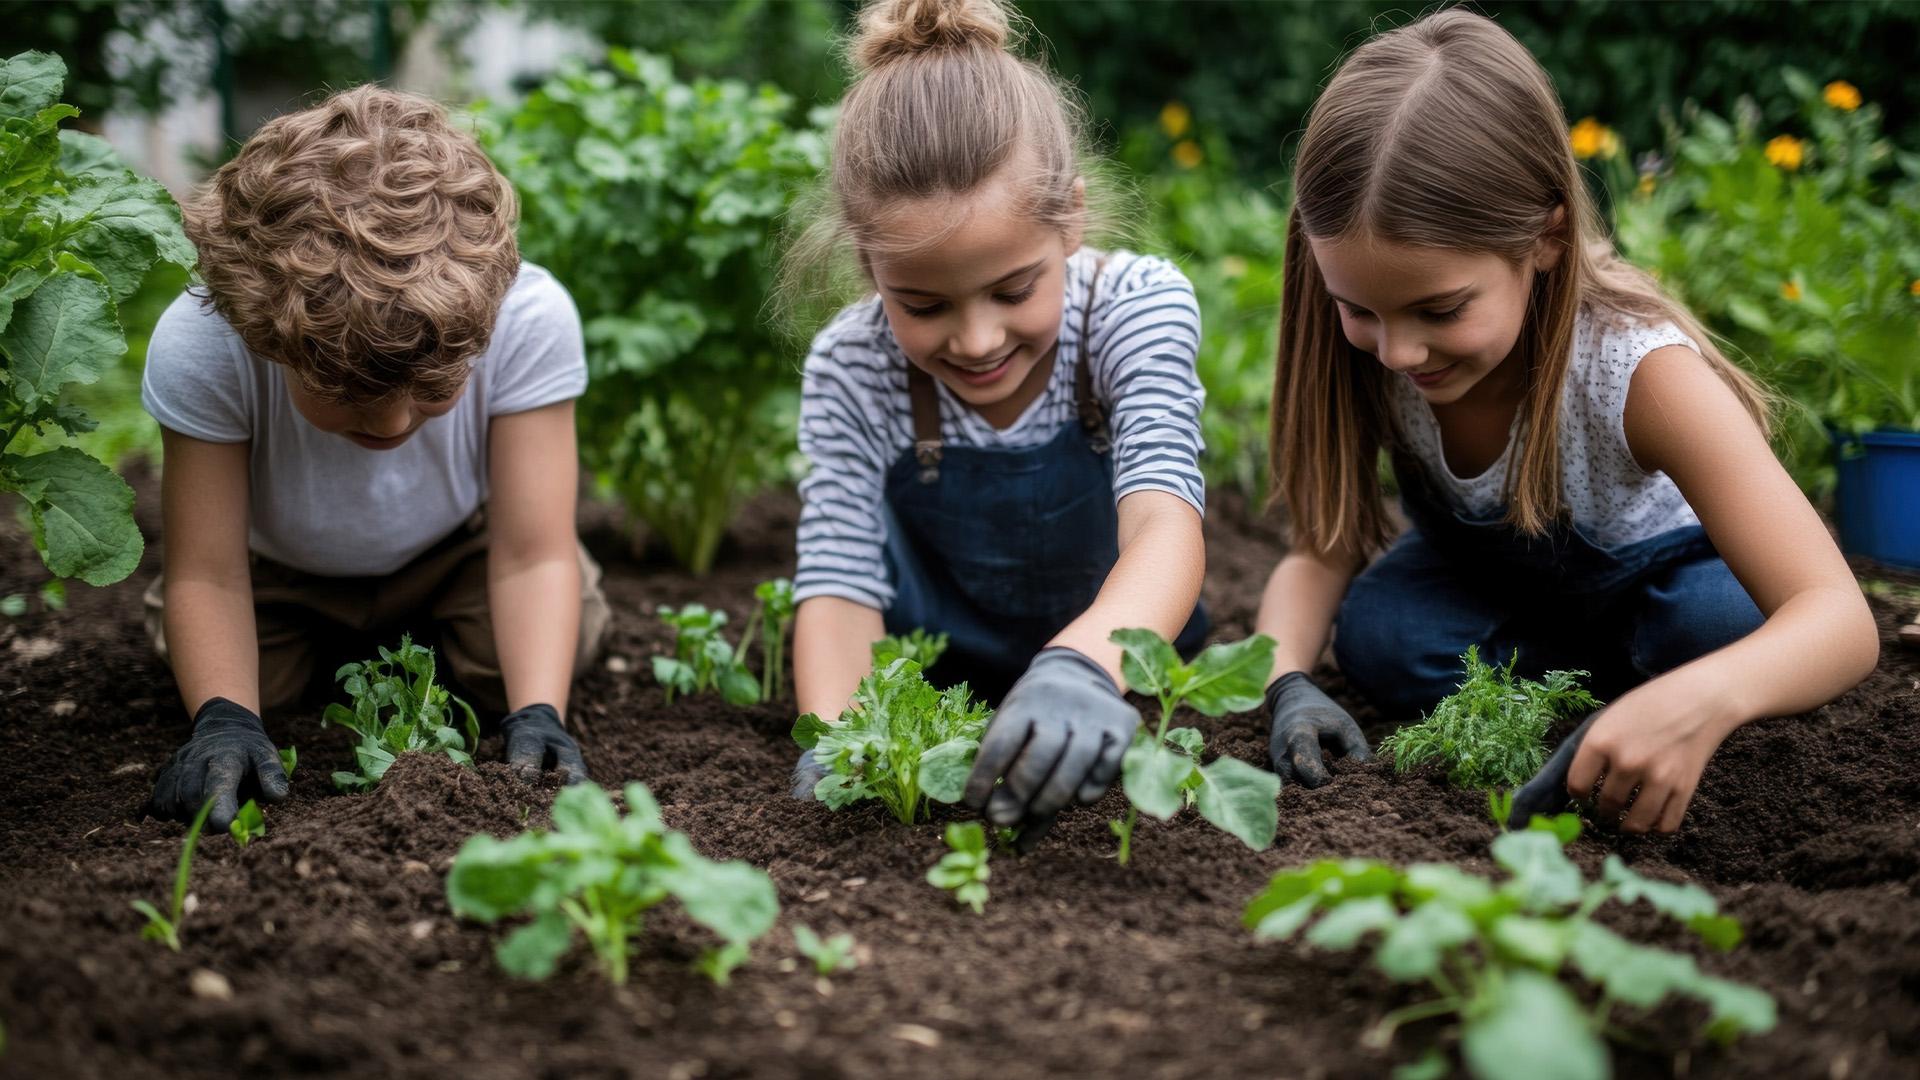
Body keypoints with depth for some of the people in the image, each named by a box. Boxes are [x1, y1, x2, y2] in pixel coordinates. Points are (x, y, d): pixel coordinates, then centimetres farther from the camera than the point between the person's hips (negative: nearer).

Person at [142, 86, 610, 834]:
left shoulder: (530, 318, -38)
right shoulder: (200, 347, -38)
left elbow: (533, 557, -33)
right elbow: (207, 575, -30)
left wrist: (536, 718, -47)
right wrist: (223, 719, -47)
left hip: (452, 554, 0)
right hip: (282, 571, 1)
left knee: (544, 650, -22)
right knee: (242, 677, -21)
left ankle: (422, 640, 14)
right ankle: (327, 646, 17)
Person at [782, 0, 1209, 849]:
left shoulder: (1136, 305, -29)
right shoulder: (850, 372, -25)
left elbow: (1165, 522, -42)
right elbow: (839, 584, -25)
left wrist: (1086, 664, -65)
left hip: (1113, 630, 1)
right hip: (940, 664, 0)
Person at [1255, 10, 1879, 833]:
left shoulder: (1635, 369, -37)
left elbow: (1842, 622, -42)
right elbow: (1322, 554, -21)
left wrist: (1701, 700, -66)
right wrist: (1288, 686, -45)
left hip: (1651, 566, -2)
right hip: (1481, 573, 3)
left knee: (1726, 636, -35)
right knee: (1377, 640, -29)